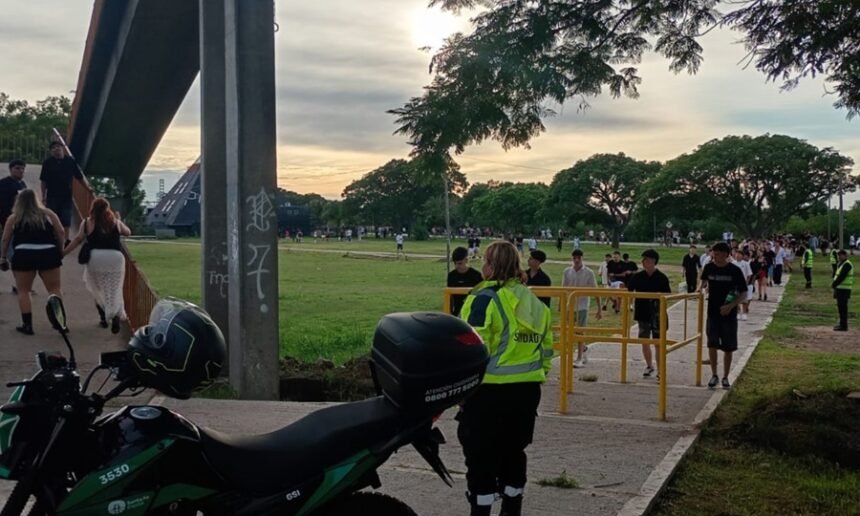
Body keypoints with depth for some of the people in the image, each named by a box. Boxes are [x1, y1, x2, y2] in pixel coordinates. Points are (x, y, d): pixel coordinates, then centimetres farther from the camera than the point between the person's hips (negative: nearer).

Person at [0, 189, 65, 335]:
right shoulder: (48, 214, 13)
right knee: (54, 289, 10)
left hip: (24, 256, -1)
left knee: (23, 291, 10)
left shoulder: (13, 218, 11)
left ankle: (27, 324, 8)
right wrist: (60, 251, 17)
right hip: (48, 254, 1)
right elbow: (61, 234, 8)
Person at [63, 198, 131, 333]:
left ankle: (103, 317, 20)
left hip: (95, 258, -1)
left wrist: (63, 253, 16)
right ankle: (116, 316, -19)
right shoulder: (115, 222, 12)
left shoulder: (88, 223, 8)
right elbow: (128, 232, 28)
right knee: (114, 291, 5)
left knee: (98, 289, 20)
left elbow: (78, 240, 8)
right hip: (115, 257, 1)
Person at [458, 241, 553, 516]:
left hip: (489, 389, -7)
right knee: (513, 452, 18)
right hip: (527, 390, 7)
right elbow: (547, 347, 13)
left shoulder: (485, 298, -12)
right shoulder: (535, 303, 10)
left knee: (482, 457, 3)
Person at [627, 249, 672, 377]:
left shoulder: (662, 278, -8)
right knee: (644, 341, 12)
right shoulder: (638, 277, 1)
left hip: (657, 315, -3)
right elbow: (628, 291, 7)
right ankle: (649, 366, 31)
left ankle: (659, 371, 9)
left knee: (658, 343, 1)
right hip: (642, 313, 4)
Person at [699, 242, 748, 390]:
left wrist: (731, 305, -20)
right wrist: (702, 288, -2)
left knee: (728, 348, 6)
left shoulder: (734, 271, -10)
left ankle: (725, 377, 20)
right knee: (712, 344, -5)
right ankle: (714, 375, 10)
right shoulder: (709, 267, -2)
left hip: (729, 314, -2)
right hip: (712, 313, 2)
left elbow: (744, 294, -6)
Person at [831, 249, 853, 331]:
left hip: (844, 290, -10)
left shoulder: (847, 264, -14)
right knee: (840, 306, 15)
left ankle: (843, 326, -7)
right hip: (840, 288, 10)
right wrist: (834, 284, 7)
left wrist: (834, 284, -13)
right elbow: (837, 275, 21)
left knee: (843, 307, -9)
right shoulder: (841, 264, 18)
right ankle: (842, 324, 23)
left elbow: (841, 277, -20)